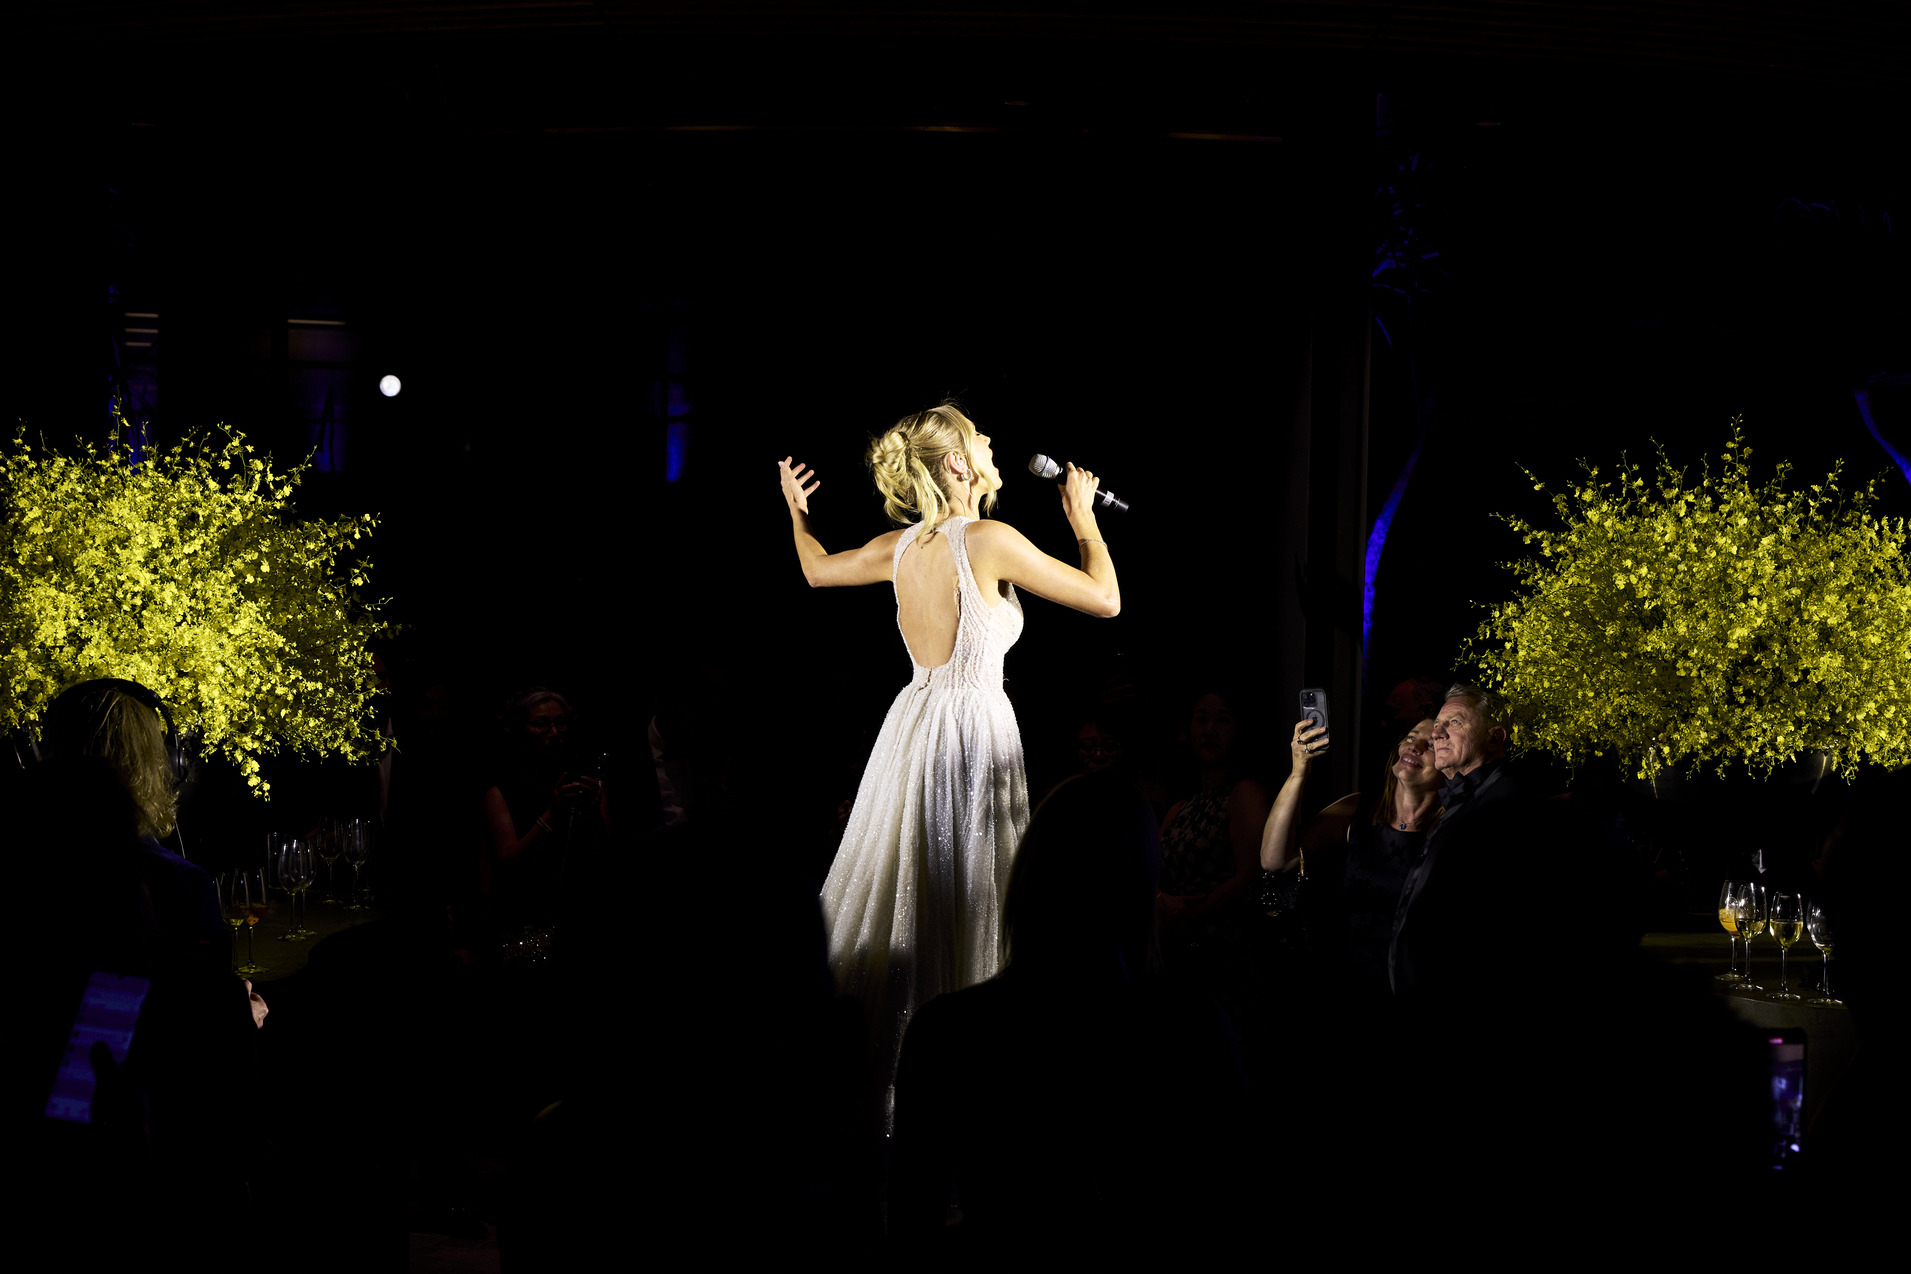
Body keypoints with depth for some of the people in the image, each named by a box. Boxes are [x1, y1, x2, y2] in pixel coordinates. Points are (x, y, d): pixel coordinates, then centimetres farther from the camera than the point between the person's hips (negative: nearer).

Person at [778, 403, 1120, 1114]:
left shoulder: (902, 546, 5)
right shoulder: (988, 540, -14)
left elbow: (818, 570, 24)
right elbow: (1105, 599, -9)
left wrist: (796, 511, 42)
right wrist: (1083, 520, 6)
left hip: (913, 726, 7)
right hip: (973, 728, -7)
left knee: (901, 896, 14)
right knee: (965, 905, -3)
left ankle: (871, 1056, 22)